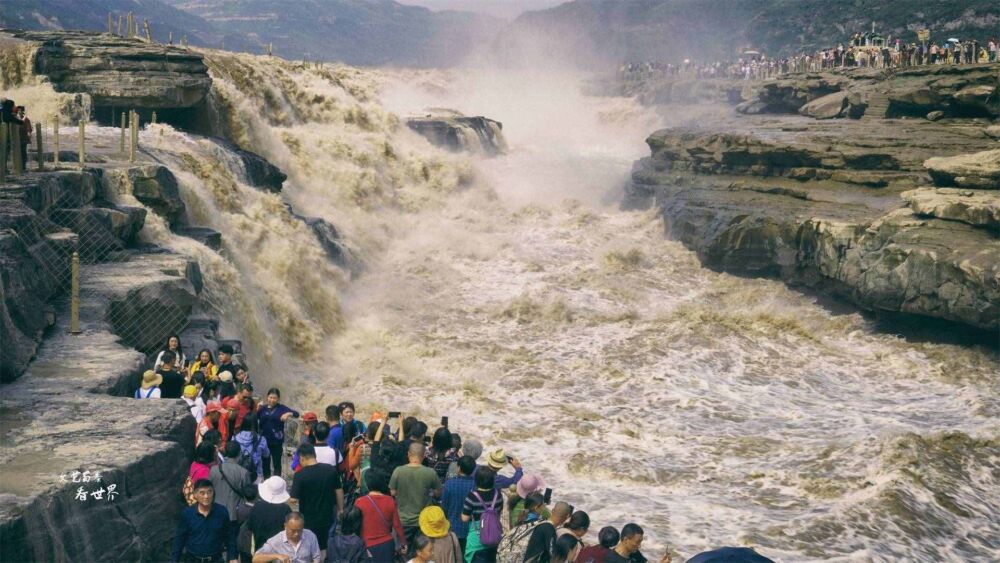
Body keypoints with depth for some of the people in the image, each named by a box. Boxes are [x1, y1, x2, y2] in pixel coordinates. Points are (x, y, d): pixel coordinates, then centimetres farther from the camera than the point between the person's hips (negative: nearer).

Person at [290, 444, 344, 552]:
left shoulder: (300, 475, -18)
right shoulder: (331, 470, -5)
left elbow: (294, 500, -20)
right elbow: (339, 491, 3)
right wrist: (340, 509, 16)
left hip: (308, 522, -4)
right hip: (327, 518, 4)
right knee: (323, 549, 19)